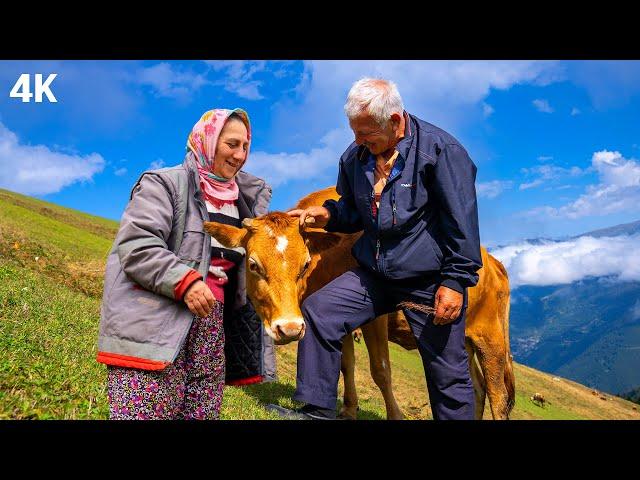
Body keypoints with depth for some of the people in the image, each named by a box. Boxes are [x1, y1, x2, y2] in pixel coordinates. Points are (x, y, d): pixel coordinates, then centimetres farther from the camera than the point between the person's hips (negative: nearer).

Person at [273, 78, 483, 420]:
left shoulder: (440, 150, -12)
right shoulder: (354, 157, 5)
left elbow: (462, 221, -12)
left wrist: (456, 281, -15)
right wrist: (329, 214, -2)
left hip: (431, 280, -5)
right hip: (374, 273, 5)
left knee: (448, 373, 3)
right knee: (318, 311, -8)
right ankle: (316, 410, 4)